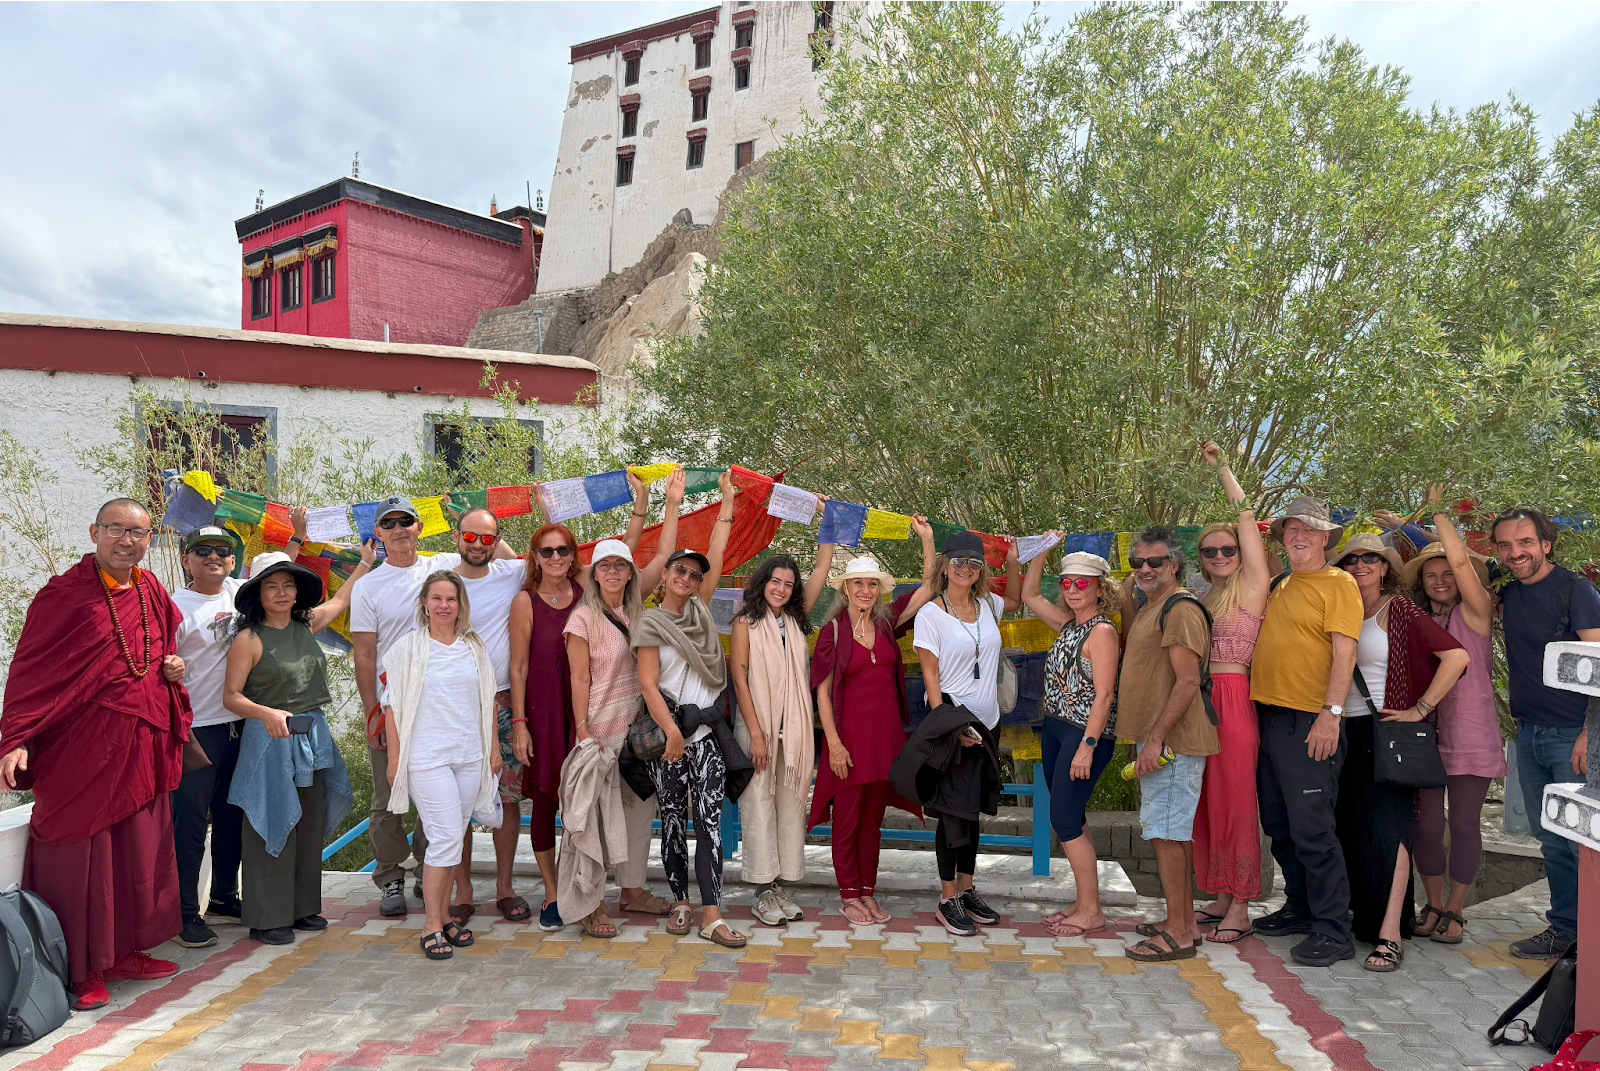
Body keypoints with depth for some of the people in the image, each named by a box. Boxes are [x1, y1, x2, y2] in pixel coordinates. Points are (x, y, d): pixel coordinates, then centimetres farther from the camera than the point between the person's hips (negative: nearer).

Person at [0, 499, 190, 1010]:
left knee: (140, 851, 12)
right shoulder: (64, 594, -9)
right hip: (82, 747, -6)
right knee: (82, 855, 3)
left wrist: (174, 668, 2)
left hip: (141, 746, 6)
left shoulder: (152, 592, 8)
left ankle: (125, 951, 26)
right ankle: (84, 969, 15)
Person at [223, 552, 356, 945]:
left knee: (309, 824, 12)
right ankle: (267, 917, 11)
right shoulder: (249, 639, -9)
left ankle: (303, 906, 25)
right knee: (272, 825, 0)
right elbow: (231, 696, -11)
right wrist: (267, 714, -27)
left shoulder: (307, 625, 6)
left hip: (313, 736, 6)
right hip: (269, 739, -6)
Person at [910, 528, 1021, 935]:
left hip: (985, 720, 6)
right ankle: (948, 900, 10)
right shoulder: (931, 613, -9)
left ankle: (966, 889, 25)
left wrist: (1013, 561, 13)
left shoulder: (986, 605, 6)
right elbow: (930, 675, -11)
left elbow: (1015, 600, 30)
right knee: (954, 810, -1)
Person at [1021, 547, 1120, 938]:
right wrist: (1040, 553, 11)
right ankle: (1083, 903, 21)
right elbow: (1029, 596, 21)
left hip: (1085, 733, -9)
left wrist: (1087, 746, -22)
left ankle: (1091, 912, 3)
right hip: (1055, 728, 9)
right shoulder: (1069, 624, 10)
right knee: (1071, 819, 12)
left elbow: (1104, 696, -18)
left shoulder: (1102, 631, -13)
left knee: (1065, 819, -7)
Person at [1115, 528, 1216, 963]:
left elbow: (1188, 682, -21)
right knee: (1175, 832, 15)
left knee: (1167, 832, -7)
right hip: (1161, 739, 11)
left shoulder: (1180, 608, -15)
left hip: (1171, 742, -11)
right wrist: (1126, 600, 20)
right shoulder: (1151, 607, 17)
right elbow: (1135, 649, 32)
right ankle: (1185, 922, 25)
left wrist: (1155, 738, -23)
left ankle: (1178, 934, 0)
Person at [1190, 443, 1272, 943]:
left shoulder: (1252, 585, 1)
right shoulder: (1201, 599, 17)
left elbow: (1247, 515, 0)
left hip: (1233, 700, -6)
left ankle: (1239, 908, 5)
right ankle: (1221, 897, 20)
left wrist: (1222, 467, 6)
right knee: (1208, 802, 9)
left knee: (1235, 801, -3)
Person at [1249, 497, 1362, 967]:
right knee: (1279, 825, 14)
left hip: (1310, 722, -8)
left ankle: (1333, 931, 2)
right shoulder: (1280, 587, 18)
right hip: (1270, 716, 8)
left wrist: (1331, 713, -20)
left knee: (1311, 828, -7)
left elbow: (1344, 651, -13)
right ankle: (1300, 908, 28)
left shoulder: (1339, 583, -5)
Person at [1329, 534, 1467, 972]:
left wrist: (1419, 710, -13)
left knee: (1387, 826, -12)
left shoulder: (1400, 609, -5)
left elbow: (1456, 655, -13)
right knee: (1352, 827, 7)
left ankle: (1390, 936, -13)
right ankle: (1365, 917, 20)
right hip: (1348, 732, 6)